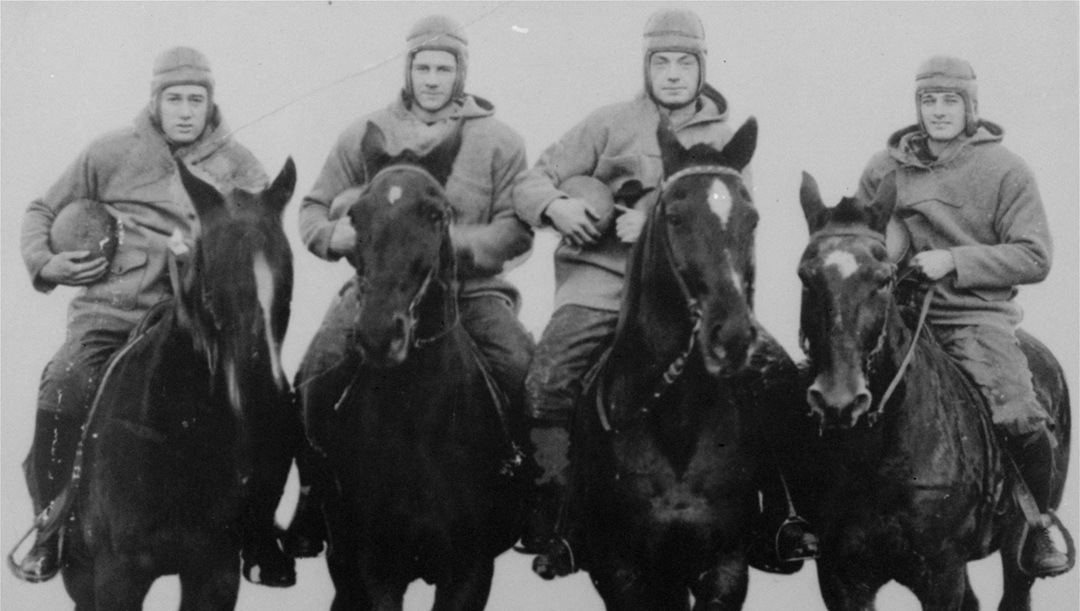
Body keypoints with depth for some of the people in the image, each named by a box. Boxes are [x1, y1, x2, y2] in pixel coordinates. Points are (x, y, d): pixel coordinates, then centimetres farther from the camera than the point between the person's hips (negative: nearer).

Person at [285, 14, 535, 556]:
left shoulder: (498, 140, 6)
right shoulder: (367, 134, 11)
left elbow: (516, 229, -1)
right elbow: (316, 208, 16)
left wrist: (457, 243, -19)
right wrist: (334, 234, -8)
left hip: (471, 287, -1)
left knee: (524, 371, -24)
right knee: (316, 377, -20)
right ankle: (313, 500, -3)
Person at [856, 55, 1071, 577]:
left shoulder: (1006, 171, 0)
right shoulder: (885, 169, 9)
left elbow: (1034, 258, -6)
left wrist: (954, 262, -16)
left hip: (976, 317, -3)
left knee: (1020, 419, -25)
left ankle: (1038, 521, 5)